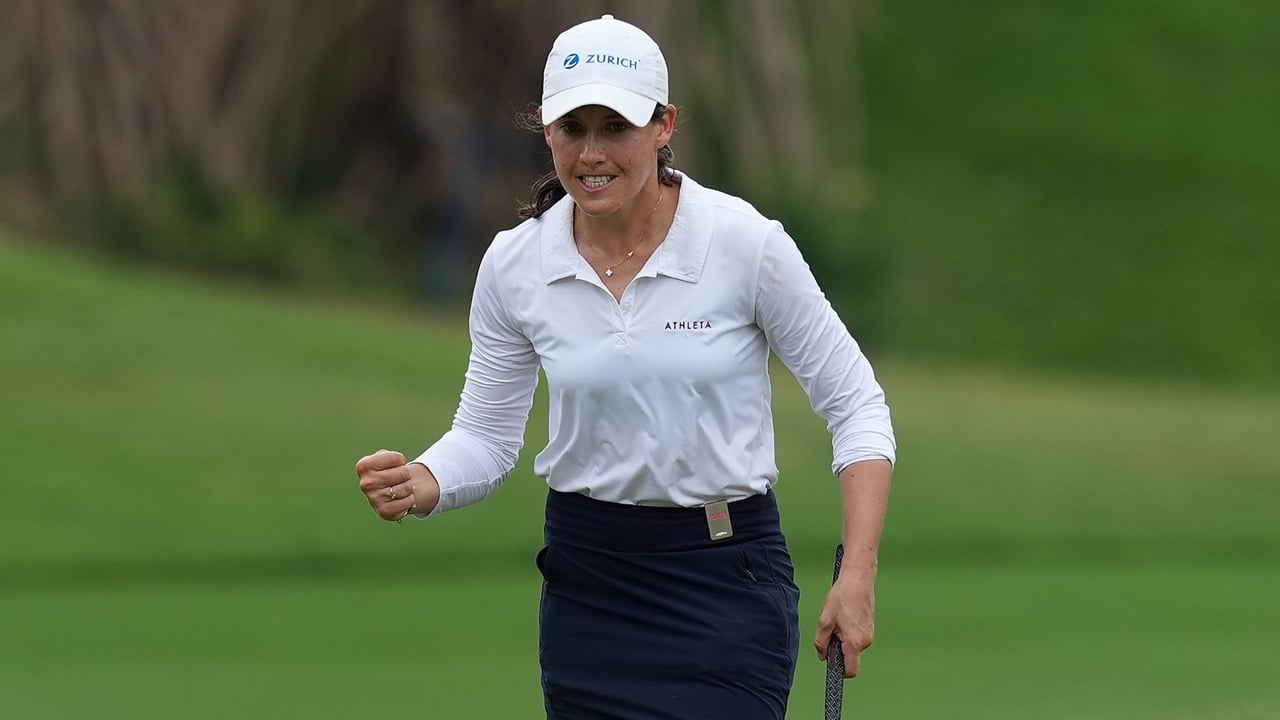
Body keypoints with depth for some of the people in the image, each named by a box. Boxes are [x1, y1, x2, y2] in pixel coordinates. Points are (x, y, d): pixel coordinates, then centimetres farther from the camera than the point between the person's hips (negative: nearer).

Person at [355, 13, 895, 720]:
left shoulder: (747, 243, -12)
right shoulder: (514, 264, -3)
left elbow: (855, 404, -5)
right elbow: (487, 431, 7)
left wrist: (857, 575, -13)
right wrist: (419, 484, -16)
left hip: (727, 581, -4)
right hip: (585, 576, 4)